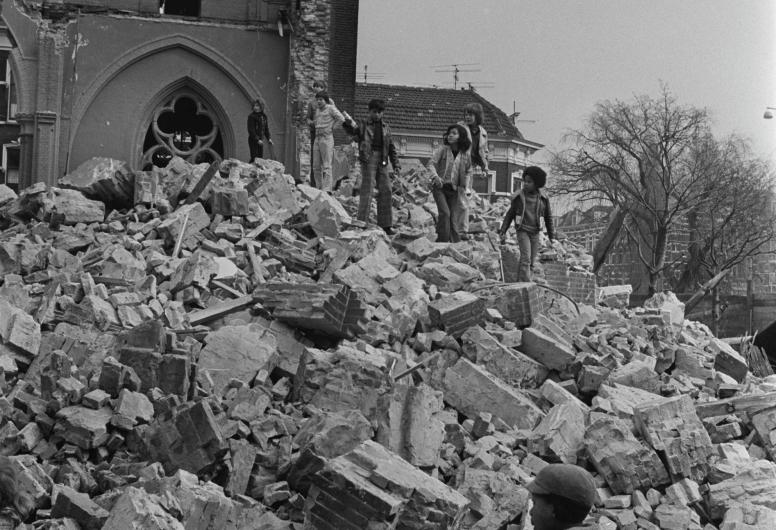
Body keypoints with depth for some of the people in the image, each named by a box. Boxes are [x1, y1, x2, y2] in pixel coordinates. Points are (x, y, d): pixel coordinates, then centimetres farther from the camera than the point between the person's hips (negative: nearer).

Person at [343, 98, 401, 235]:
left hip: (382, 161, 5)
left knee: (386, 191, 5)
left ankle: (385, 225, 13)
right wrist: (349, 123, -40)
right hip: (368, 158, -5)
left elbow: (392, 148, 17)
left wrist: (396, 165, 10)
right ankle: (362, 222, -7)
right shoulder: (363, 125, 3)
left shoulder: (386, 128, 15)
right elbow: (351, 129, -17)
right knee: (367, 190, -10)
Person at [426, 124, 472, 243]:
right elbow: (431, 163, -8)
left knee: (455, 218, 0)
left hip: (454, 190, 2)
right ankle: (442, 240, -9)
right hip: (440, 187, -2)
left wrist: (464, 186, 3)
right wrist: (435, 176, -25)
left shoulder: (466, 154, 4)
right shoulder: (442, 149, -3)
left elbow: (468, 172, 16)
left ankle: (456, 243, 7)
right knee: (444, 213, -18)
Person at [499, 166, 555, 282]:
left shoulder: (543, 199, 1)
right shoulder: (519, 197, -3)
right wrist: (503, 232, 2)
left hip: (535, 233, 3)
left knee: (531, 262, 4)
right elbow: (509, 215, 6)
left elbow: (548, 218, 11)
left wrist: (552, 237, 11)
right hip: (522, 231, -3)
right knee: (526, 258, -18)